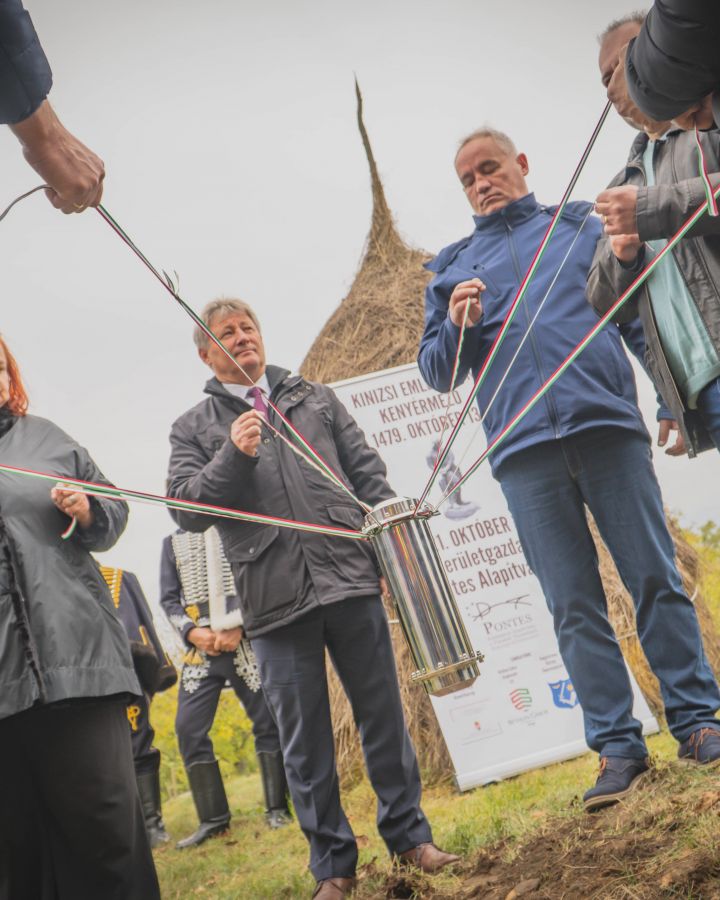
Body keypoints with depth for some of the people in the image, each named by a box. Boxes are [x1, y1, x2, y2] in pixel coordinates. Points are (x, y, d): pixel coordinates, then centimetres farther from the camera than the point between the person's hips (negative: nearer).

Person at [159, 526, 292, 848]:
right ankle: (213, 818, 4)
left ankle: (276, 807, 8)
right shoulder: (173, 542, 15)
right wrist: (192, 632, -8)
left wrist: (237, 625, -14)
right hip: (200, 646, 3)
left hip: (246, 639, -2)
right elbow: (168, 599, 10)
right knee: (189, 728, -5)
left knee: (267, 719, -3)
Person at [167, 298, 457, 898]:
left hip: (350, 579, 2)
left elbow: (368, 472, 14)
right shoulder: (195, 428, 11)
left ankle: (407, 834, 22)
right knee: (304, 737, 5)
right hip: (275, 599, -1)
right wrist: (232, 456, -14)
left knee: (383, 713, 6)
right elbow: (186, 510, 0)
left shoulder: (316, 398, 17)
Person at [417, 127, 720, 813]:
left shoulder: (582, 226, 17)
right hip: (524, 452, 1)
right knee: (574, 607, 0)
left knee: (656, 579, -2)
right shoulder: (451, 269, 20)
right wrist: (456, 326, -4)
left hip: (605, 424, -1)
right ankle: (617, 746, 5)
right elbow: (435, 372, 17)